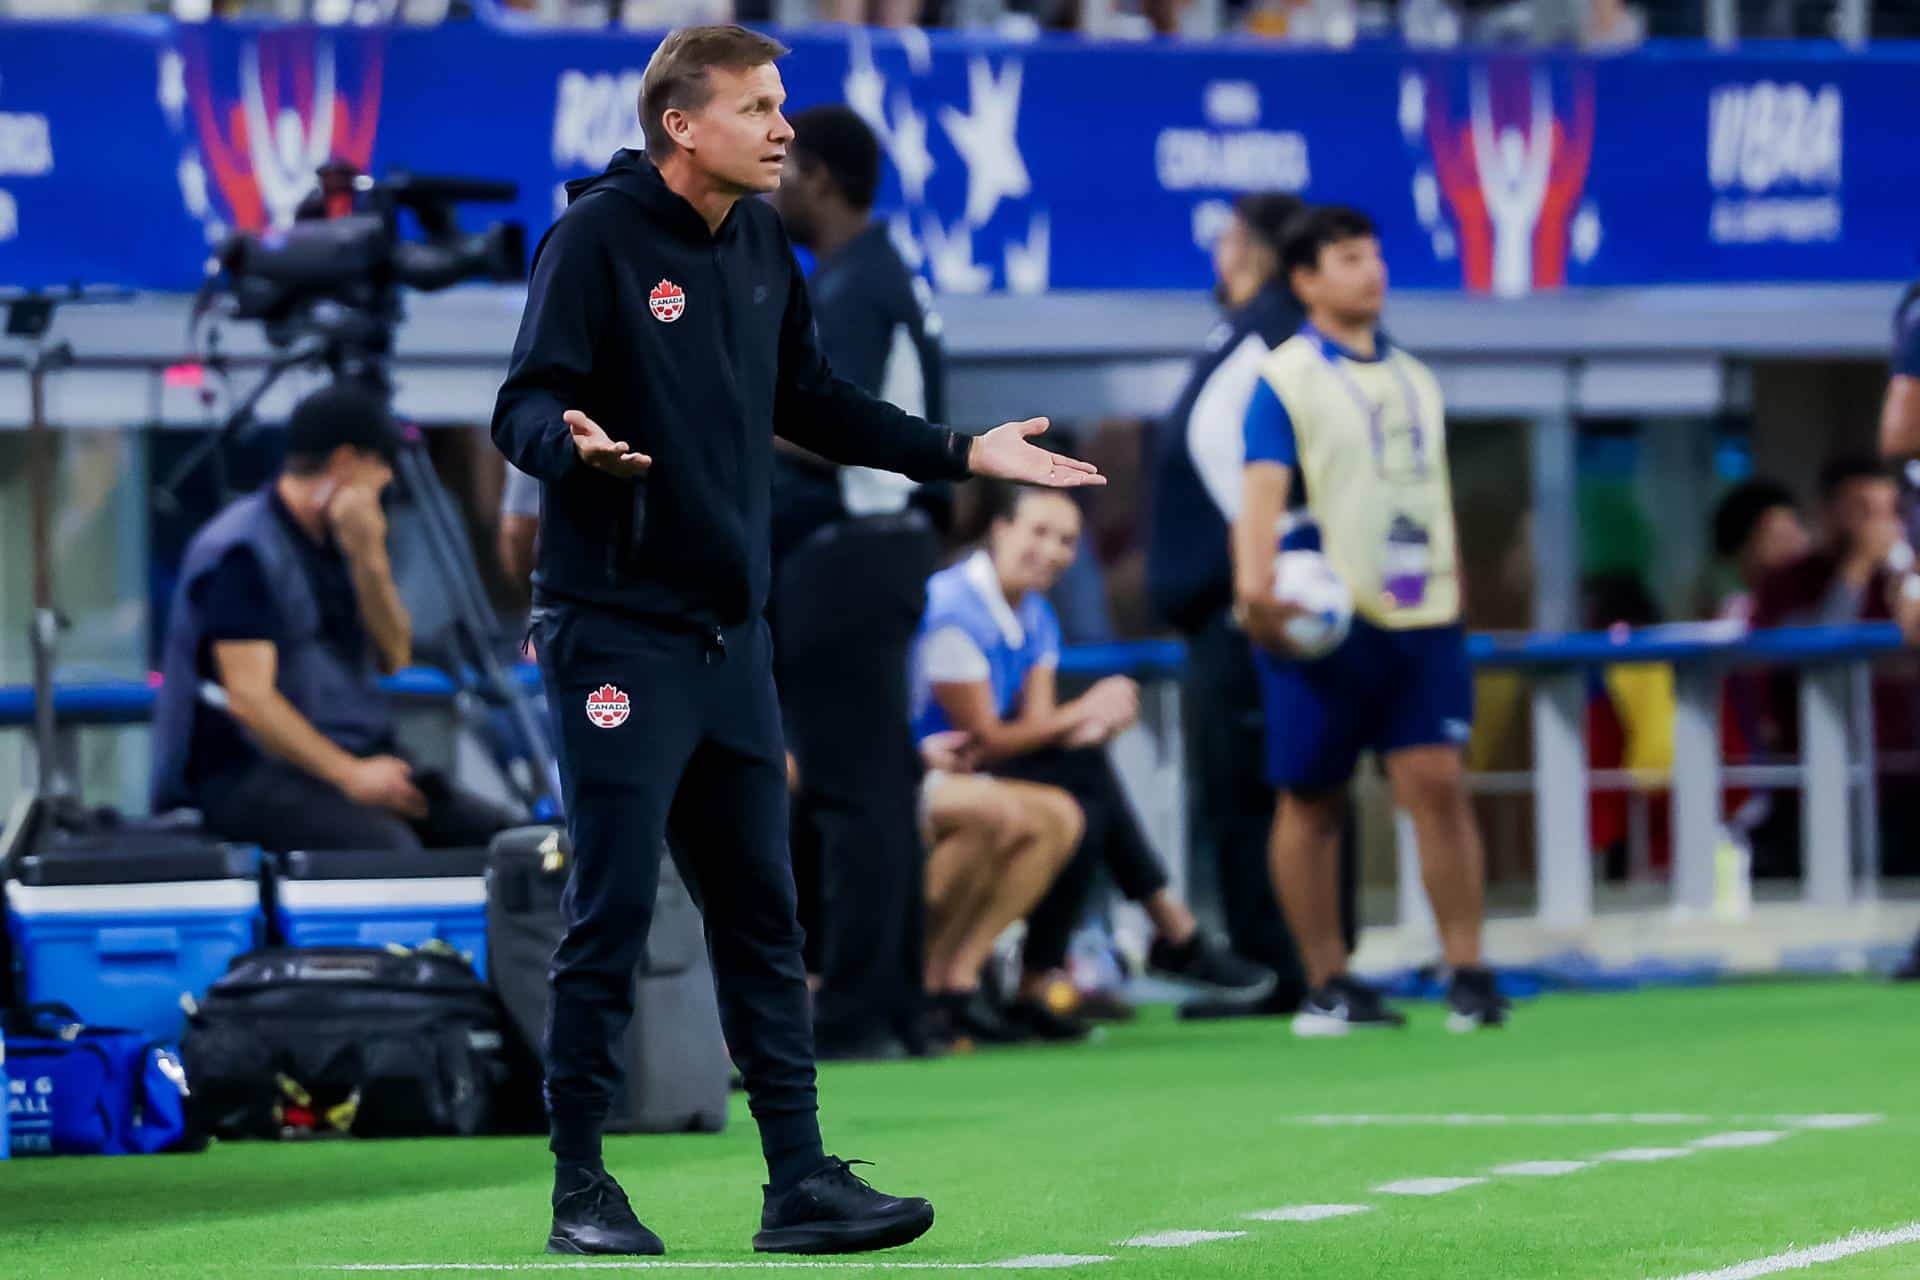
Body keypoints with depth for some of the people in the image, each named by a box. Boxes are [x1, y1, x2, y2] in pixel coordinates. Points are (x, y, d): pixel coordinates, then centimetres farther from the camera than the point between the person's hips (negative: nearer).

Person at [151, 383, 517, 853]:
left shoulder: (337, 539, 13)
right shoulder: (242, 553, -12)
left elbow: (393, 658, 12)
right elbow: (248, 698, -19)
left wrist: (369, 559, -4)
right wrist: (350, 776, -25)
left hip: (356, 757, 8)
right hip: (252, 774, -8)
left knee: (495, 832, -13)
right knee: (389, 849, -35)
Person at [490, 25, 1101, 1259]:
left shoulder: (762, 245, 12)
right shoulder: (598, 235, -11)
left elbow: (811, 402, 23)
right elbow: (524, 406, -15)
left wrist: (961, 453, 20)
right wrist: (574, 443, -37)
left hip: (731, 633, 7)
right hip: (616, 629, -7)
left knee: (763, 913, 8)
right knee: (611, 910, -6)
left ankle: (801, 1181, 12)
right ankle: (581, 1188, 3)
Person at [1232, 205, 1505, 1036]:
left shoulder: (1414, 381, 17)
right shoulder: (1285, 381, -3)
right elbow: (1262, 488, -15)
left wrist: (1453, 591, 21)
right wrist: (1255, 583, -29)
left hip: (1419, 617, 4)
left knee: (1438, 782, -7)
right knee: (1310, 803, 2)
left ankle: (1466, 971, -6)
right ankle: (1327, 985, 10)